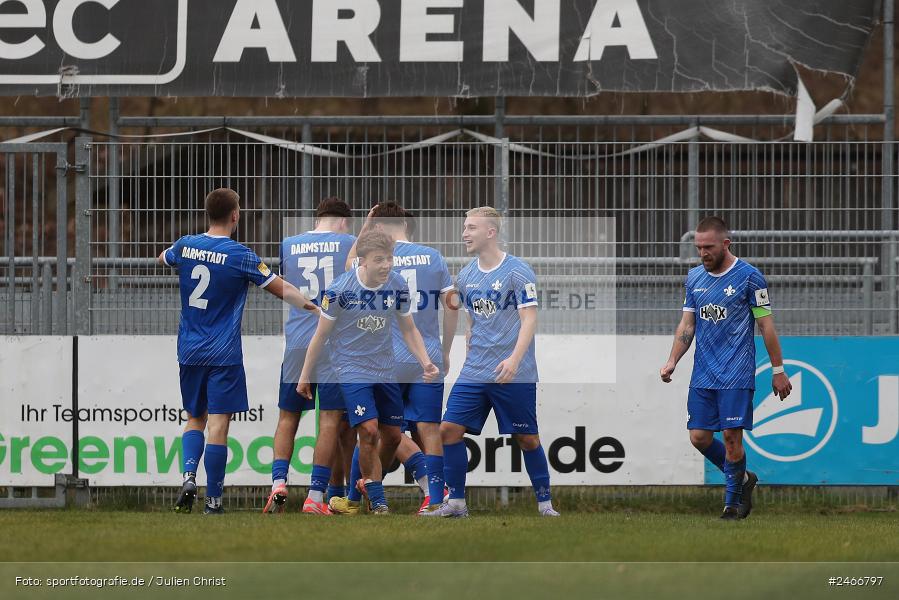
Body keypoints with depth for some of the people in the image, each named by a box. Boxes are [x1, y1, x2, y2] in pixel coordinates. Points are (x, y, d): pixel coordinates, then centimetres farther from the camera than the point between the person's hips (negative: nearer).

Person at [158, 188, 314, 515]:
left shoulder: (186, 246, 2)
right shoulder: (239, 255, -11)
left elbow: (163, 258, 26)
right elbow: (281, 289, -5)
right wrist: (311, 306, 7)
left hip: (189, 351, 5)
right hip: (223, 354, -5)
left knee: (195, 418, 17)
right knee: (218, 424, -3)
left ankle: (188, 475, -5)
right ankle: (213, 500, -3)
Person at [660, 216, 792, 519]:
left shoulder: (748, 276, -6)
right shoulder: (694, 277, 10)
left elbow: (766, 325, -3)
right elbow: (687, 324, 14)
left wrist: (778, 371, -3)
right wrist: (672, 361, 1)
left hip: (736, 375, -5)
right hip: (703, 376, 5)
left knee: (732, 437, -8)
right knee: (699, 437, 0)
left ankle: (732, 503, 5)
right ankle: (743, 479, 22)